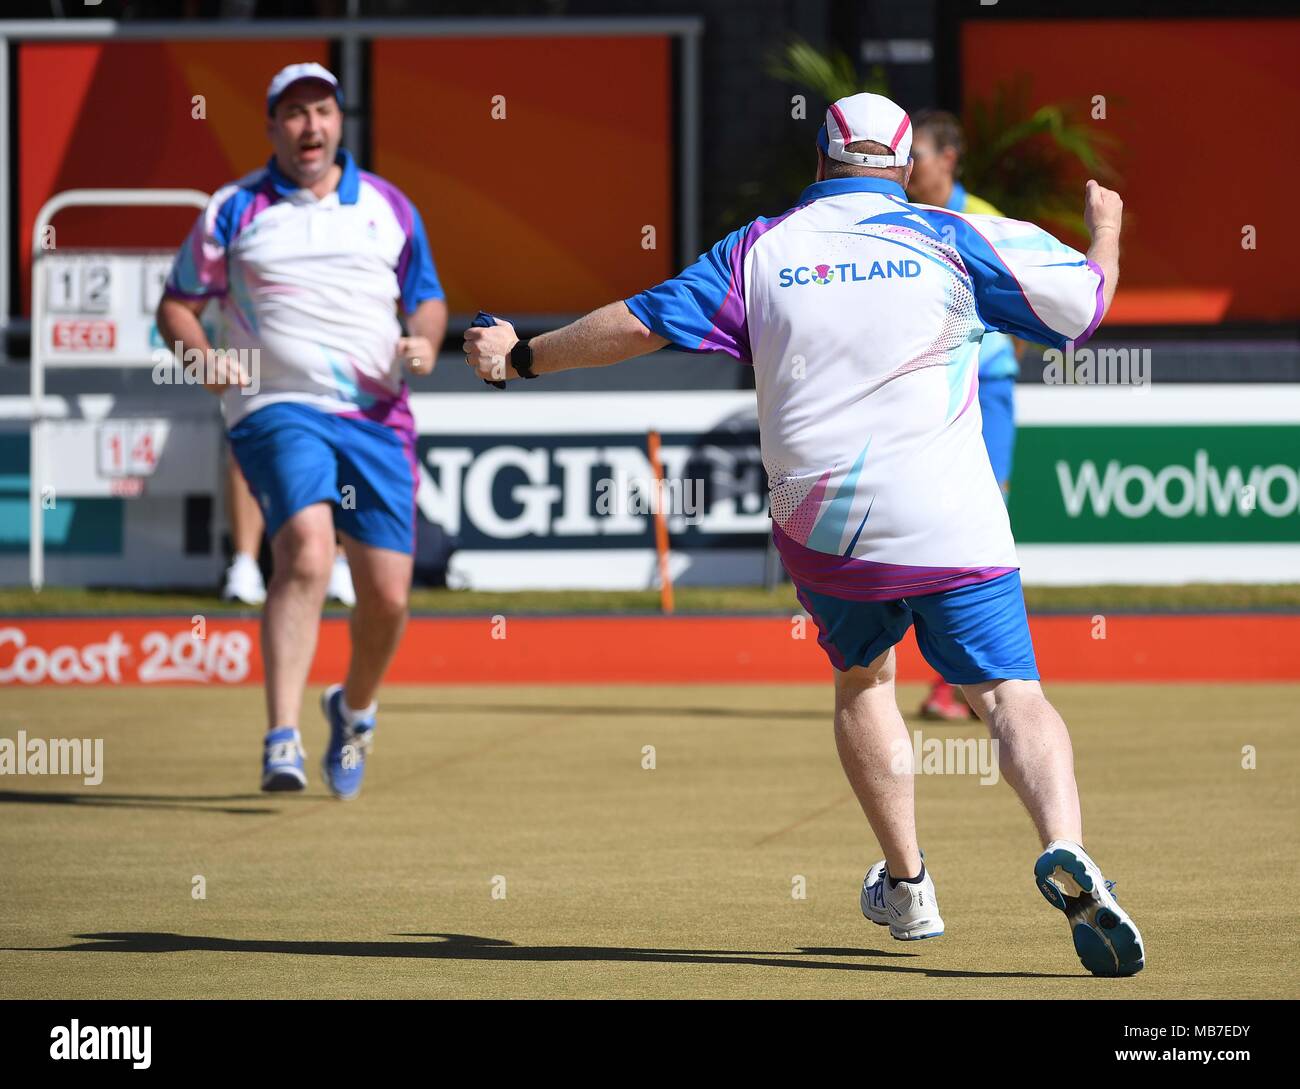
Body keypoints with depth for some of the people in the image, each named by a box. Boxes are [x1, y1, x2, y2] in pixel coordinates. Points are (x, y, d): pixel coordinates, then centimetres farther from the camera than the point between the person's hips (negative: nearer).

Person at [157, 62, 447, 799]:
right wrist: (202, 357, -9)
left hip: (378, 416, 3)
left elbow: (428, 298, 21)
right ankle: (283, 740, -31)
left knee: (388, 594, 0)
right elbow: (178, 302, 11)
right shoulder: (235, 210, 7)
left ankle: (355, 709, 31)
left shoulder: (389, 206, 13)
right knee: (306, 551, -27)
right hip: (279, 410, -3)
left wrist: (425, 341, -1)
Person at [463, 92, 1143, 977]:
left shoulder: (762, 250, 8)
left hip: (822, 529, 2)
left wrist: (521, 357, 20)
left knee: (863, 679, 27)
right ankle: (1066, 851, -33)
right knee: (1011, 694, -6)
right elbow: (1089, 296, 10)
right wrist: (1106, 228, 33)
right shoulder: (955, 240, 4)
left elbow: (642, 322, 6)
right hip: (952, 525, -2)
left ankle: (907, 884, 24)